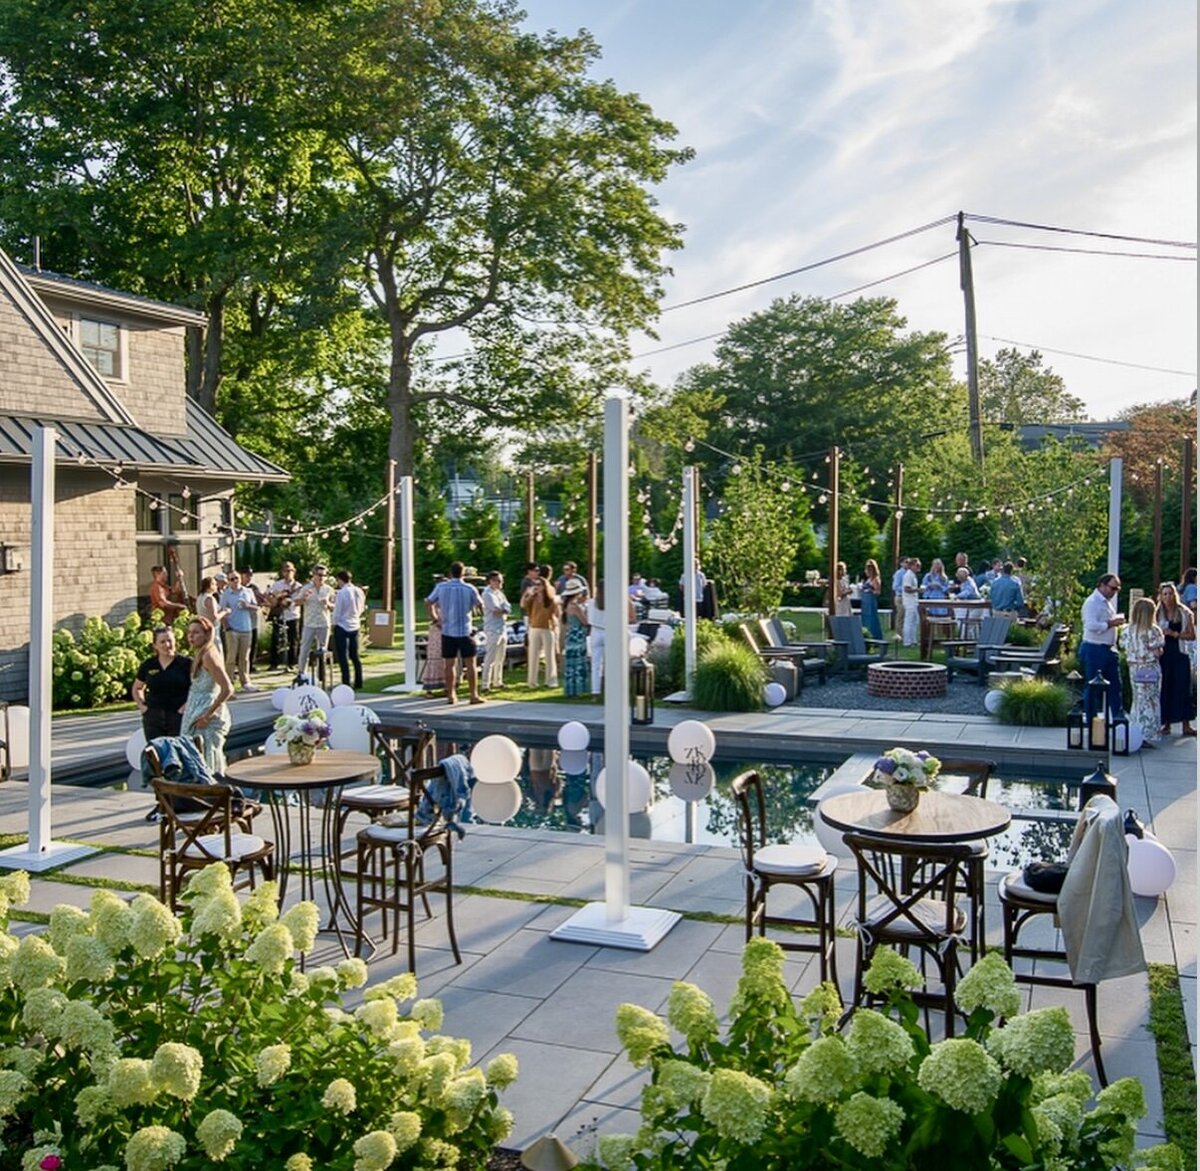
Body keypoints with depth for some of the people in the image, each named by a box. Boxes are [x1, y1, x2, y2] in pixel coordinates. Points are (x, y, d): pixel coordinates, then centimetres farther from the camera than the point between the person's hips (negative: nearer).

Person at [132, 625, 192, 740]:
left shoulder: (186, 663, -2)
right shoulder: (148, 665, 9)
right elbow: (137, 688, 24)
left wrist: (187, 705, -11)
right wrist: (141, 705, 10)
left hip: (178, 717, -3)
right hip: (153, 718, 3)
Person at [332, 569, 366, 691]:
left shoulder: (341, 593, -16)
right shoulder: (359, 592, 3)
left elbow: (337, 613, -13)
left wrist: (334, 623, 2)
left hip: (342, 627, -7)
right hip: (355, 626, 7)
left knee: (343, 657, 0)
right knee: (355, 656, 15)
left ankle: (346, 684, 0)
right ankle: (358, 683, 18)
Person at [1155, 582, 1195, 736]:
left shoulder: (1185, 613, 3)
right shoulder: (1157, 614, 6)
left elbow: (1192, 636, 0)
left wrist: (1175, 634, -12)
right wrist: (1161, 634, -14)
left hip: (1179, 654, -1)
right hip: (1163, 654, 1)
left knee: (1183, 688, -2)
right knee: (1164, 689, 2)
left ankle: (1186, 725, 3)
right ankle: (1166, 724, 11)